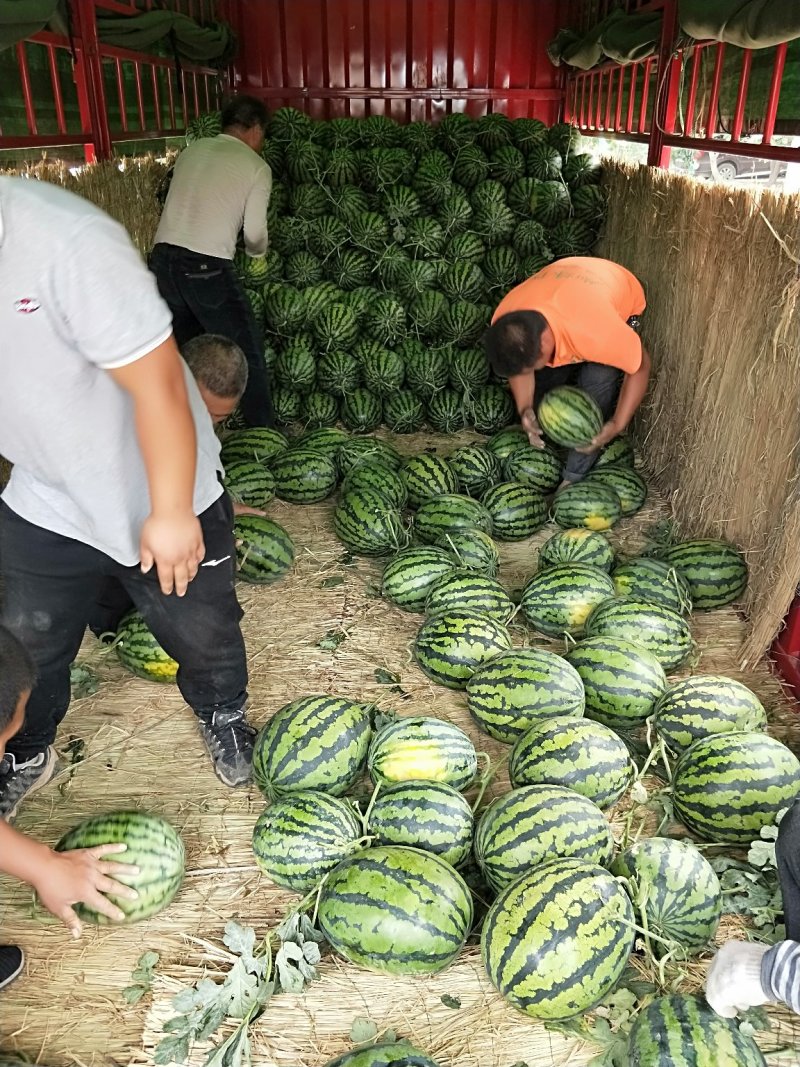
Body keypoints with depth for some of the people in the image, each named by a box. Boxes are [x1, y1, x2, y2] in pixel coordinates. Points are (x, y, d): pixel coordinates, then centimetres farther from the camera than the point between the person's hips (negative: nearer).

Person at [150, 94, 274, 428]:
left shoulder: (192, 150, 16)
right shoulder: (256, 167, 2)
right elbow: (255, 232, 2)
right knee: (247, 351, 7)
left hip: (163, 257, 6)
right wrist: (258, 253, 23)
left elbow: (180, 204, 17)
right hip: (206, 266, -6)